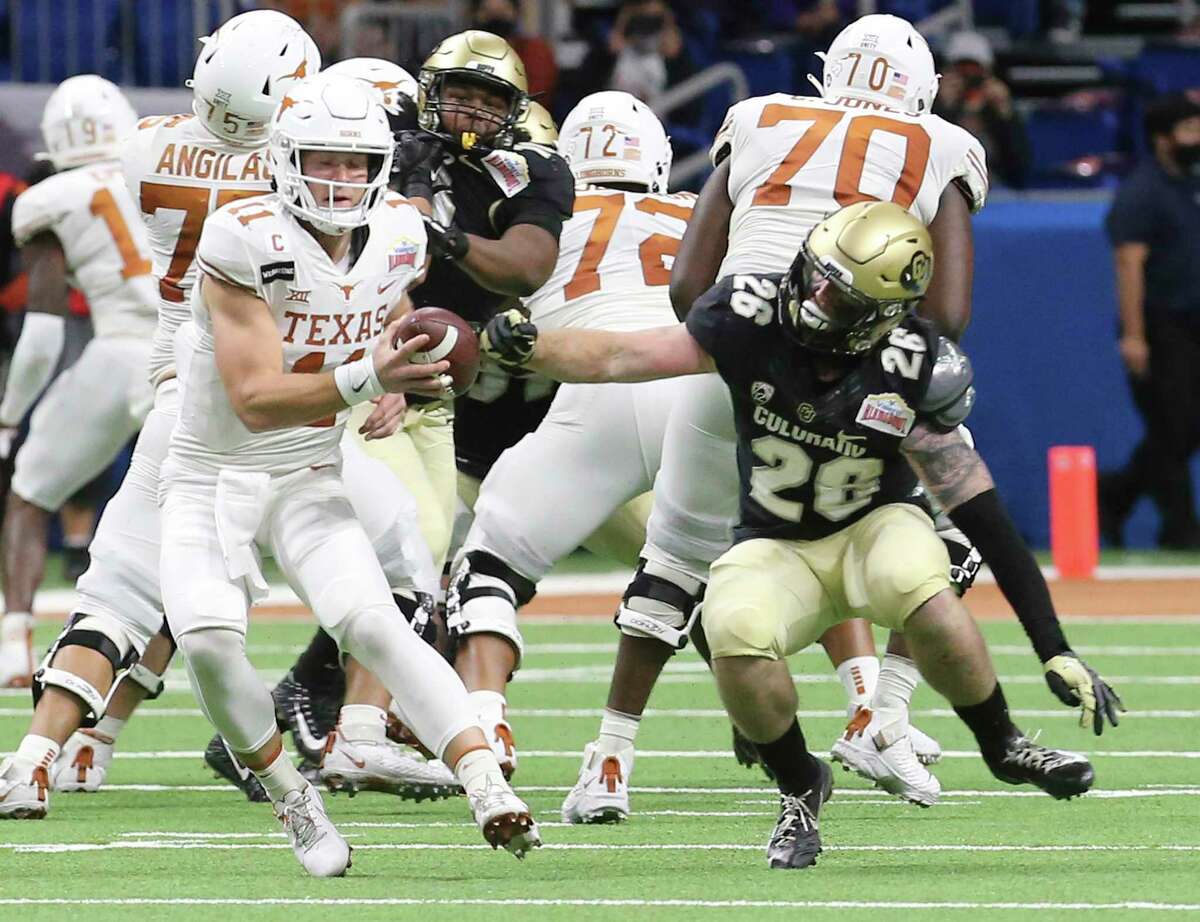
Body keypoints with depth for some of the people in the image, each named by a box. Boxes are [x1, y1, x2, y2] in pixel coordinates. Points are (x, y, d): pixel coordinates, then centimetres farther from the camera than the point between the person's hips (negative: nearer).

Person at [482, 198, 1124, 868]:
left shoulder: (913, 373, -22)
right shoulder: (755, 318, -18)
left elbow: (983, 514, -20)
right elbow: (620, 359, -16)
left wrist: (1055, 651, -21)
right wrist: (528, 347, -36)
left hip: (874, 530, -1)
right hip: (777, 551, 2)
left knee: (921, 589, -38)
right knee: (736, 636, -32)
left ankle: (1003, 746, -10)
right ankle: (801, 788, -2)